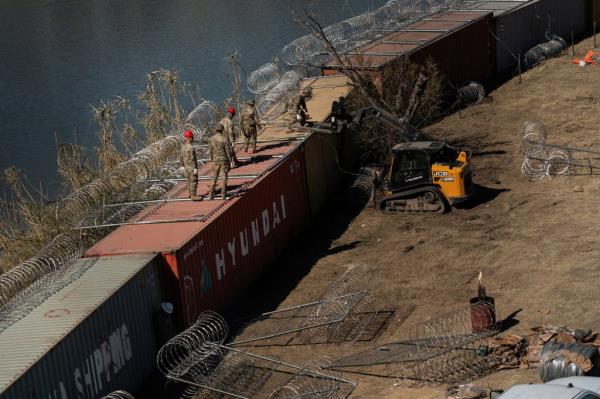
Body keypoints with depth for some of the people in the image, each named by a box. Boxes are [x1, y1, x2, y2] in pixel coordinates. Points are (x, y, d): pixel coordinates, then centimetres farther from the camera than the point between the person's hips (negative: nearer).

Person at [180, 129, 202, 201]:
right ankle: (193, 196, -2)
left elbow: (181, 157, 9)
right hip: (192, 167, -9)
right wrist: (195, 168, -20)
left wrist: (182, 166, 19)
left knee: (189, 180, 17)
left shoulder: (183, 146, 3)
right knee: (194, 181, -3)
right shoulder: (191, 148, -23)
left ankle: (191, 194, 27)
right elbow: (192, 159, -24)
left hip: (186, 167, 9)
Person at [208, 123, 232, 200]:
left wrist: (212, 160, 13)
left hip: (215, 161, 3)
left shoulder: (211, 139, -7)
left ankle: (211, 194, 8)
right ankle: (223, 194, 8)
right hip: (224, 160, -3)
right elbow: (228, 151, -12)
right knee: (224, 177, 7)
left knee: (214, 178, 11)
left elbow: (210, 152, -1)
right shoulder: (225, 139, -17)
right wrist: (230, 161, 0)